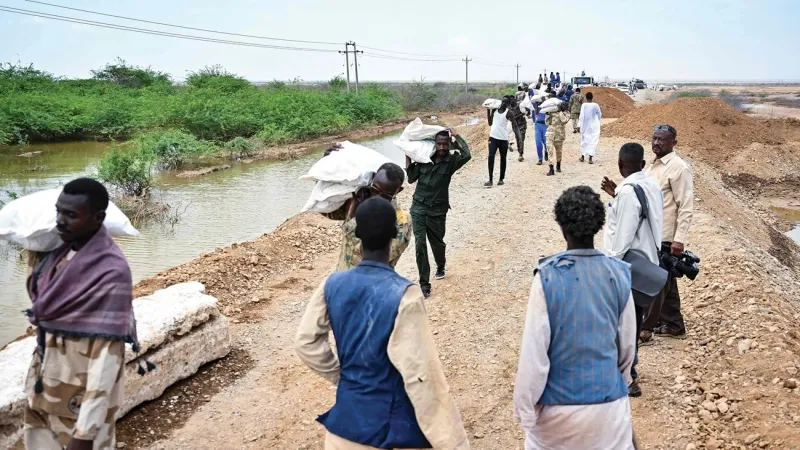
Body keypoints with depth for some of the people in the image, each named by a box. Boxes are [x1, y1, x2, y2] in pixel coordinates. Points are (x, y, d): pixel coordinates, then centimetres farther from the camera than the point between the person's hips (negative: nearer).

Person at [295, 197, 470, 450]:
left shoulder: (333, 285, -9)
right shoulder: (404, 295, -24)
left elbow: (305, 342, -1)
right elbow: (421, 376, -24)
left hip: (347, 420, 4)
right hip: (394, 429, -4)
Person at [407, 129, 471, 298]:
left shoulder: (451, 161, -7)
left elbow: (466, 155, -27)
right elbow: (411, 179, 4)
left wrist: (456, 136, -18)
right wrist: (408, 159, -1)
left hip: (438, 210, -1)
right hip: (418, 207, 1)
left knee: (437, 242, 17)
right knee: (420, 244, -8)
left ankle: (440, 266, 51)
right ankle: (424, 284, -3)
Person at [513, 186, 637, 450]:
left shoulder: (548, 277, -18)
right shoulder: (619, 274, -7)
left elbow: (534, 350, -15)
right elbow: (627, 343, 5)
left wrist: (525, 409, -3)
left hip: (558, 404, -2)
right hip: (608, 401, 2)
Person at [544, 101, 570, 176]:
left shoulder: (566, 114, 2)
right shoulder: (552, 112, 7)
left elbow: (564, 120, -20)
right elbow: (547, 123, 10)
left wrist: (560, 111, -14)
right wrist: (548, 115, -5)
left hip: (559, 135, 0)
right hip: (550, 134, 0)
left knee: (558, 151, 14)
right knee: (550, 151, -13)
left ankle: (558, 166, 39)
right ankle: (551, 169, -13)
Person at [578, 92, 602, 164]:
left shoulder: (583, 105, -10)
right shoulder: (596, 105, -9)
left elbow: (581, 116, -10)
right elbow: (599, 115, 1)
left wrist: (579, 125, -4)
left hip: (585, 126, 1)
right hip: (594, 126, -1)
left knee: (584, 140, 16)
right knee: (593, 141, 0)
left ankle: (583, 156, 25)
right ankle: (590, 158, -10)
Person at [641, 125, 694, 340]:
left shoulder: (678, 167, -15)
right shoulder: (654, 165, 13)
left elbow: (686, 207, -18)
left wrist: (679, 239, -23)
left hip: (665, 237, -9)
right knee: (665, 282, 15)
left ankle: (645, 328, 7)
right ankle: (673, 326, 26)